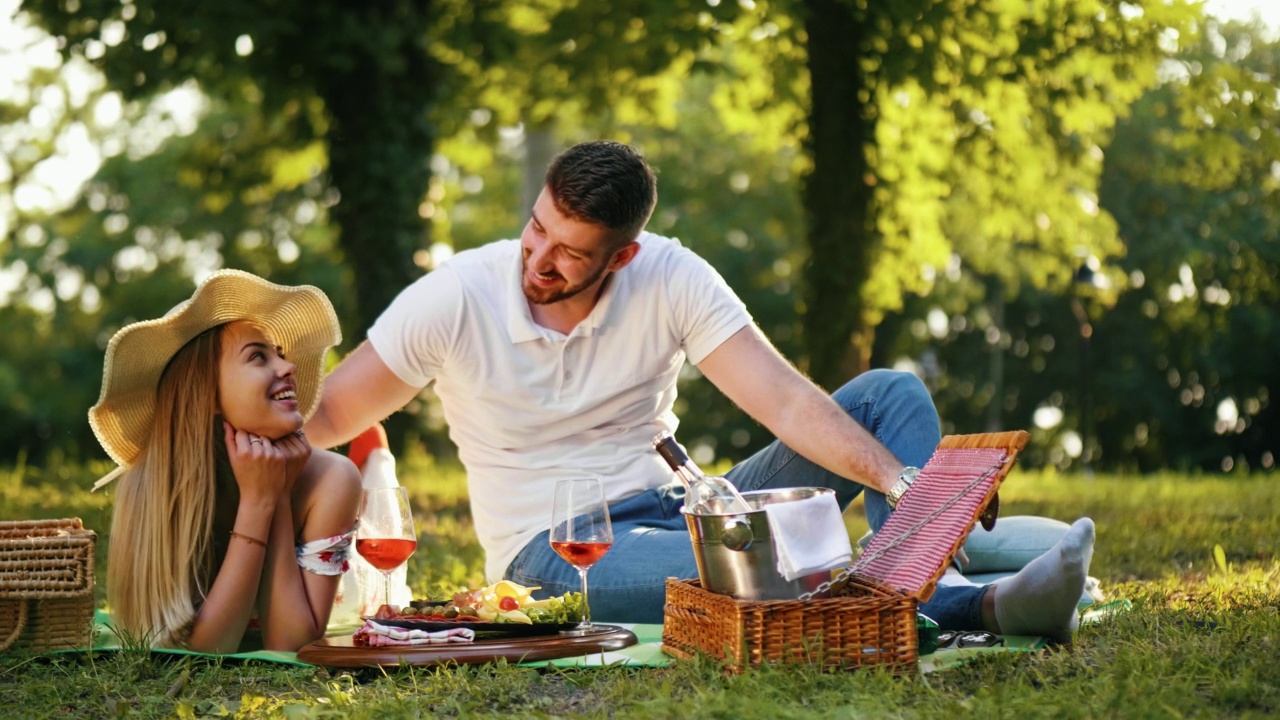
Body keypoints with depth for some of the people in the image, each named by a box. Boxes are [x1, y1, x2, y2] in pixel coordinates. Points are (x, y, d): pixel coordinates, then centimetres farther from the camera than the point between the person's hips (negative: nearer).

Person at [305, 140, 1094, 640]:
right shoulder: (454, 299, -12)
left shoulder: (670, 278, -9)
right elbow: (325, 420, -3)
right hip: (554, 550, -4)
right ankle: (985, 608, -35)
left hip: (671, 509, 4)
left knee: (890, 396, -11)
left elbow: (785, 400, -16)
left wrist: (901, 480, -30)